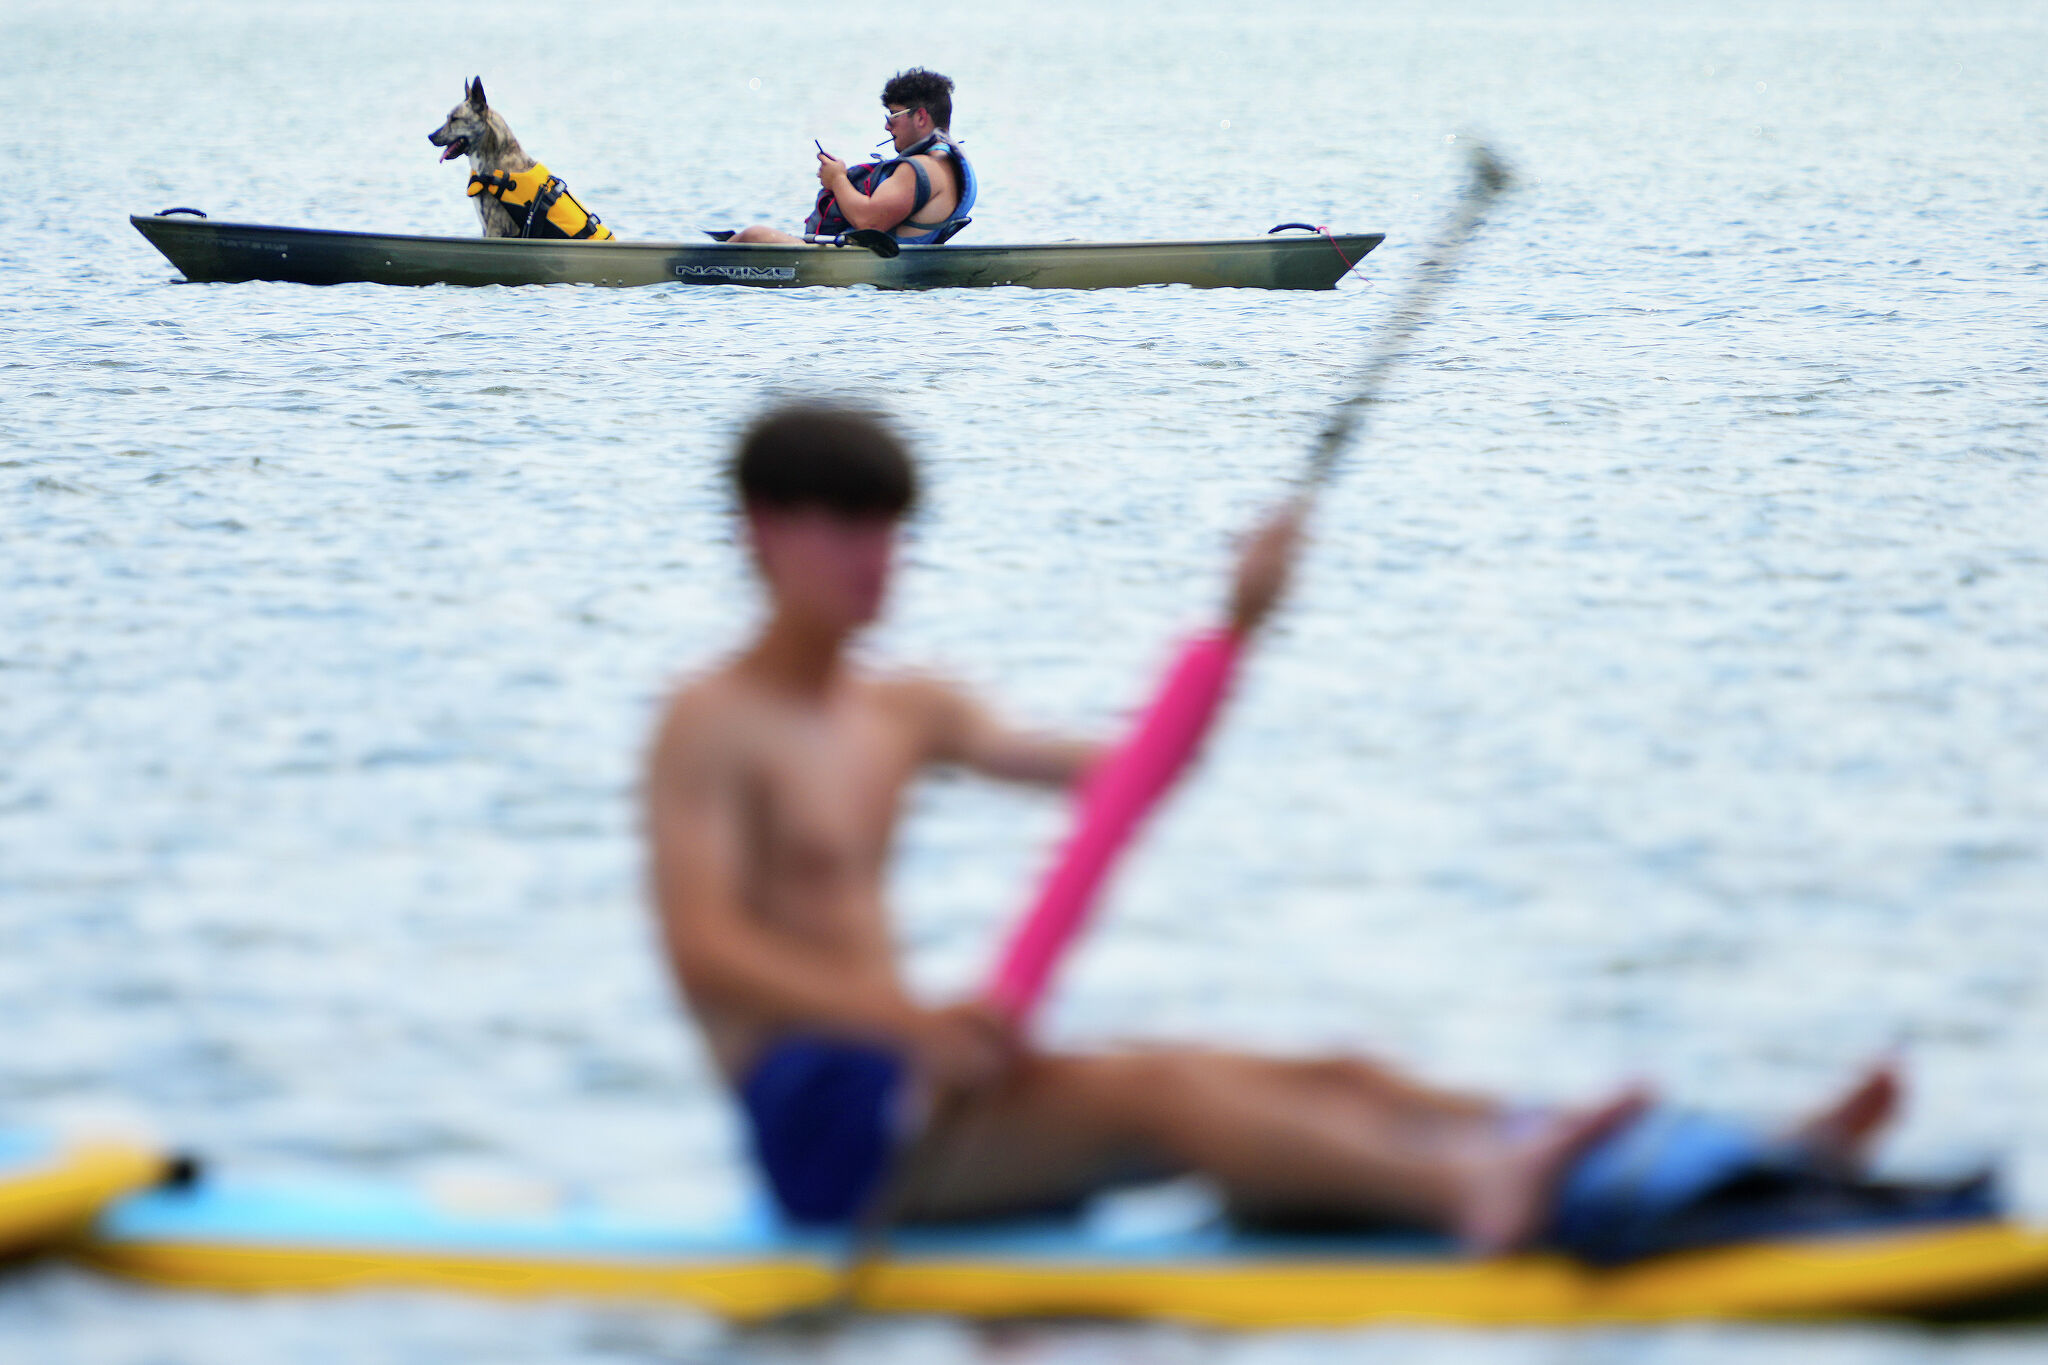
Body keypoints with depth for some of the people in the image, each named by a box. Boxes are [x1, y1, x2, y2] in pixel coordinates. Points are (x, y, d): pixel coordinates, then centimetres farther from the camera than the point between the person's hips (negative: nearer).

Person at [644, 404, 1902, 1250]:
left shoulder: (903, 715, 19)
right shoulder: (713, 727, -6)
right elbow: (704, 951, -21)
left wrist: (1238, 627, 3)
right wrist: (908, 1021, -34)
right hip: (818, 1114, -7)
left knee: (1337, 1084, -9)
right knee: (1155, 1087, -32)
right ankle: (1472, 1195, -58)